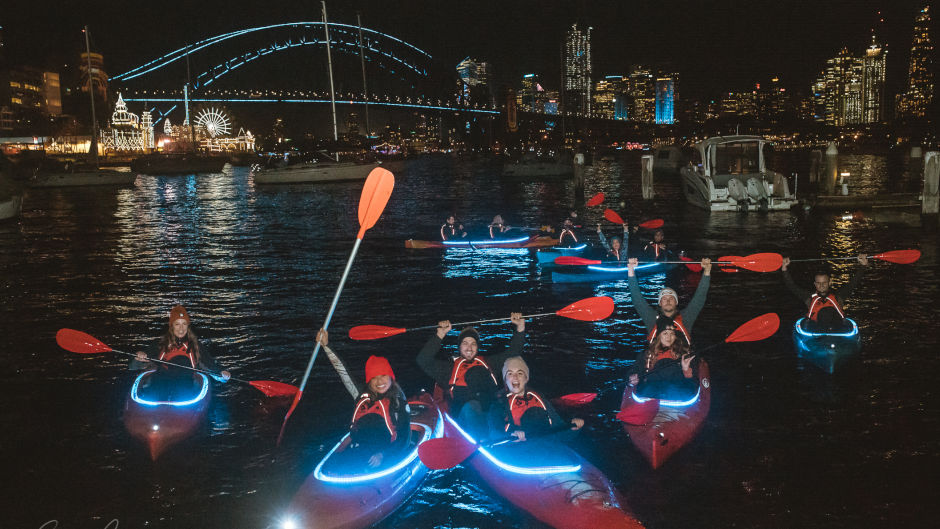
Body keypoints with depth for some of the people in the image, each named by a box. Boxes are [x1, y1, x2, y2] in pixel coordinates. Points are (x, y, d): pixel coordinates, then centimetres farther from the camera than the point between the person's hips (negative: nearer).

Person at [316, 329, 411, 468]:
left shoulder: (399, 403, 7)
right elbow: (343, 372, 24)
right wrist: (326, 345, 24)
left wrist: (383, 455, -14)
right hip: (355, 454, 4)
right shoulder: (363, 396, 18)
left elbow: (405, 439, 2)